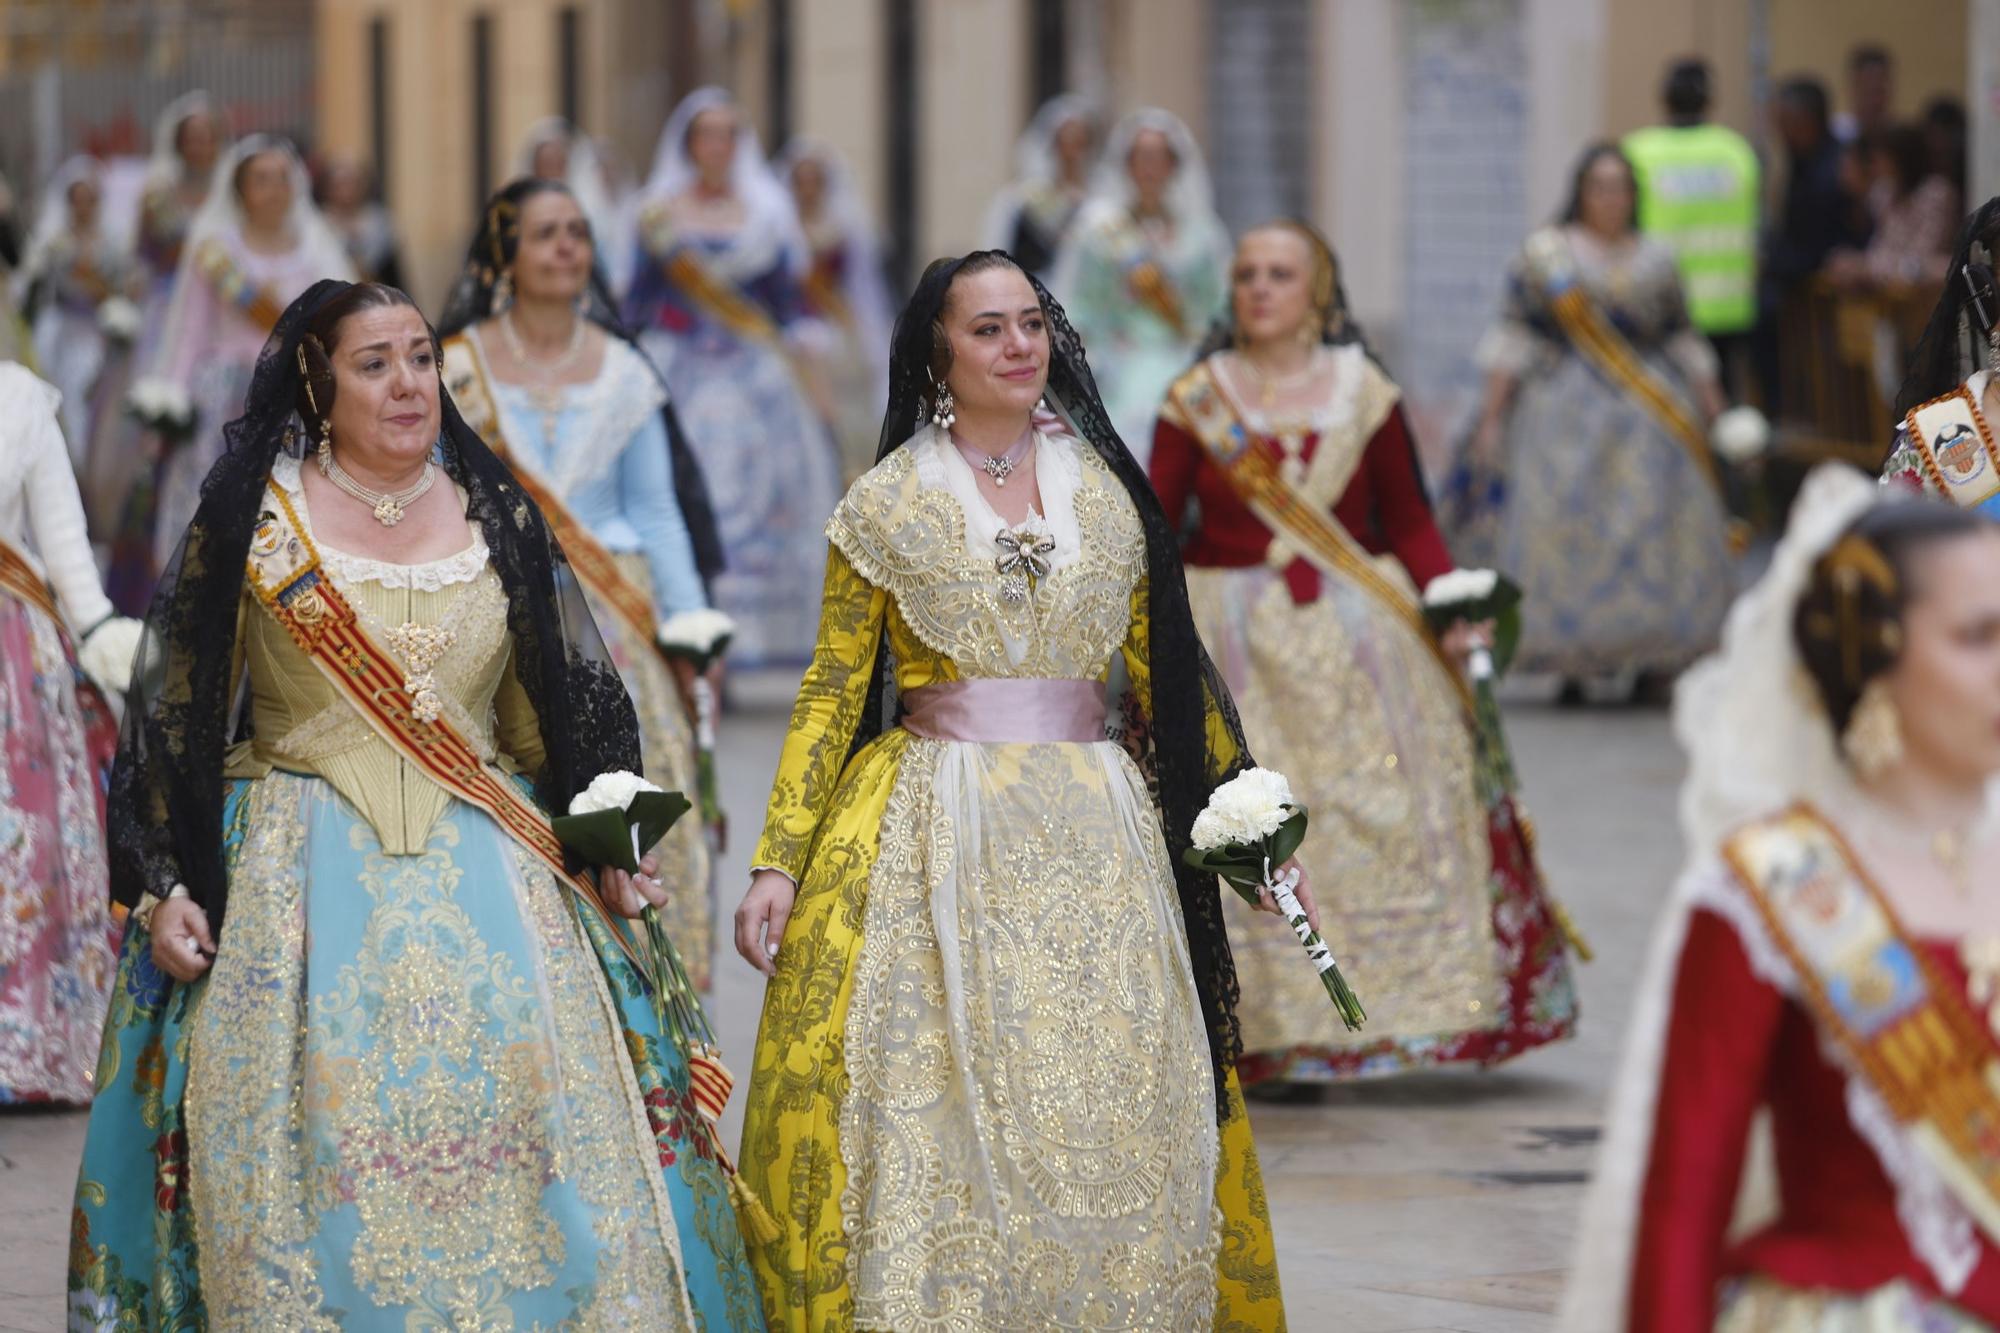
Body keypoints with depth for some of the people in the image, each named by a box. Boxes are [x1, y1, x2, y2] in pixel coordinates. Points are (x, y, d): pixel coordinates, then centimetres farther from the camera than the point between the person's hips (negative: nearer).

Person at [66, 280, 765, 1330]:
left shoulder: (496, 517, 9)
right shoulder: (252, 516, 1)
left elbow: (565, 704, 16)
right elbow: (177, 711, 2)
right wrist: (165, 886, -4)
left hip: (488, 873, 2)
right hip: (302, 875, -2)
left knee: (519, 1139, -8)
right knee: (317, 1146, -6)